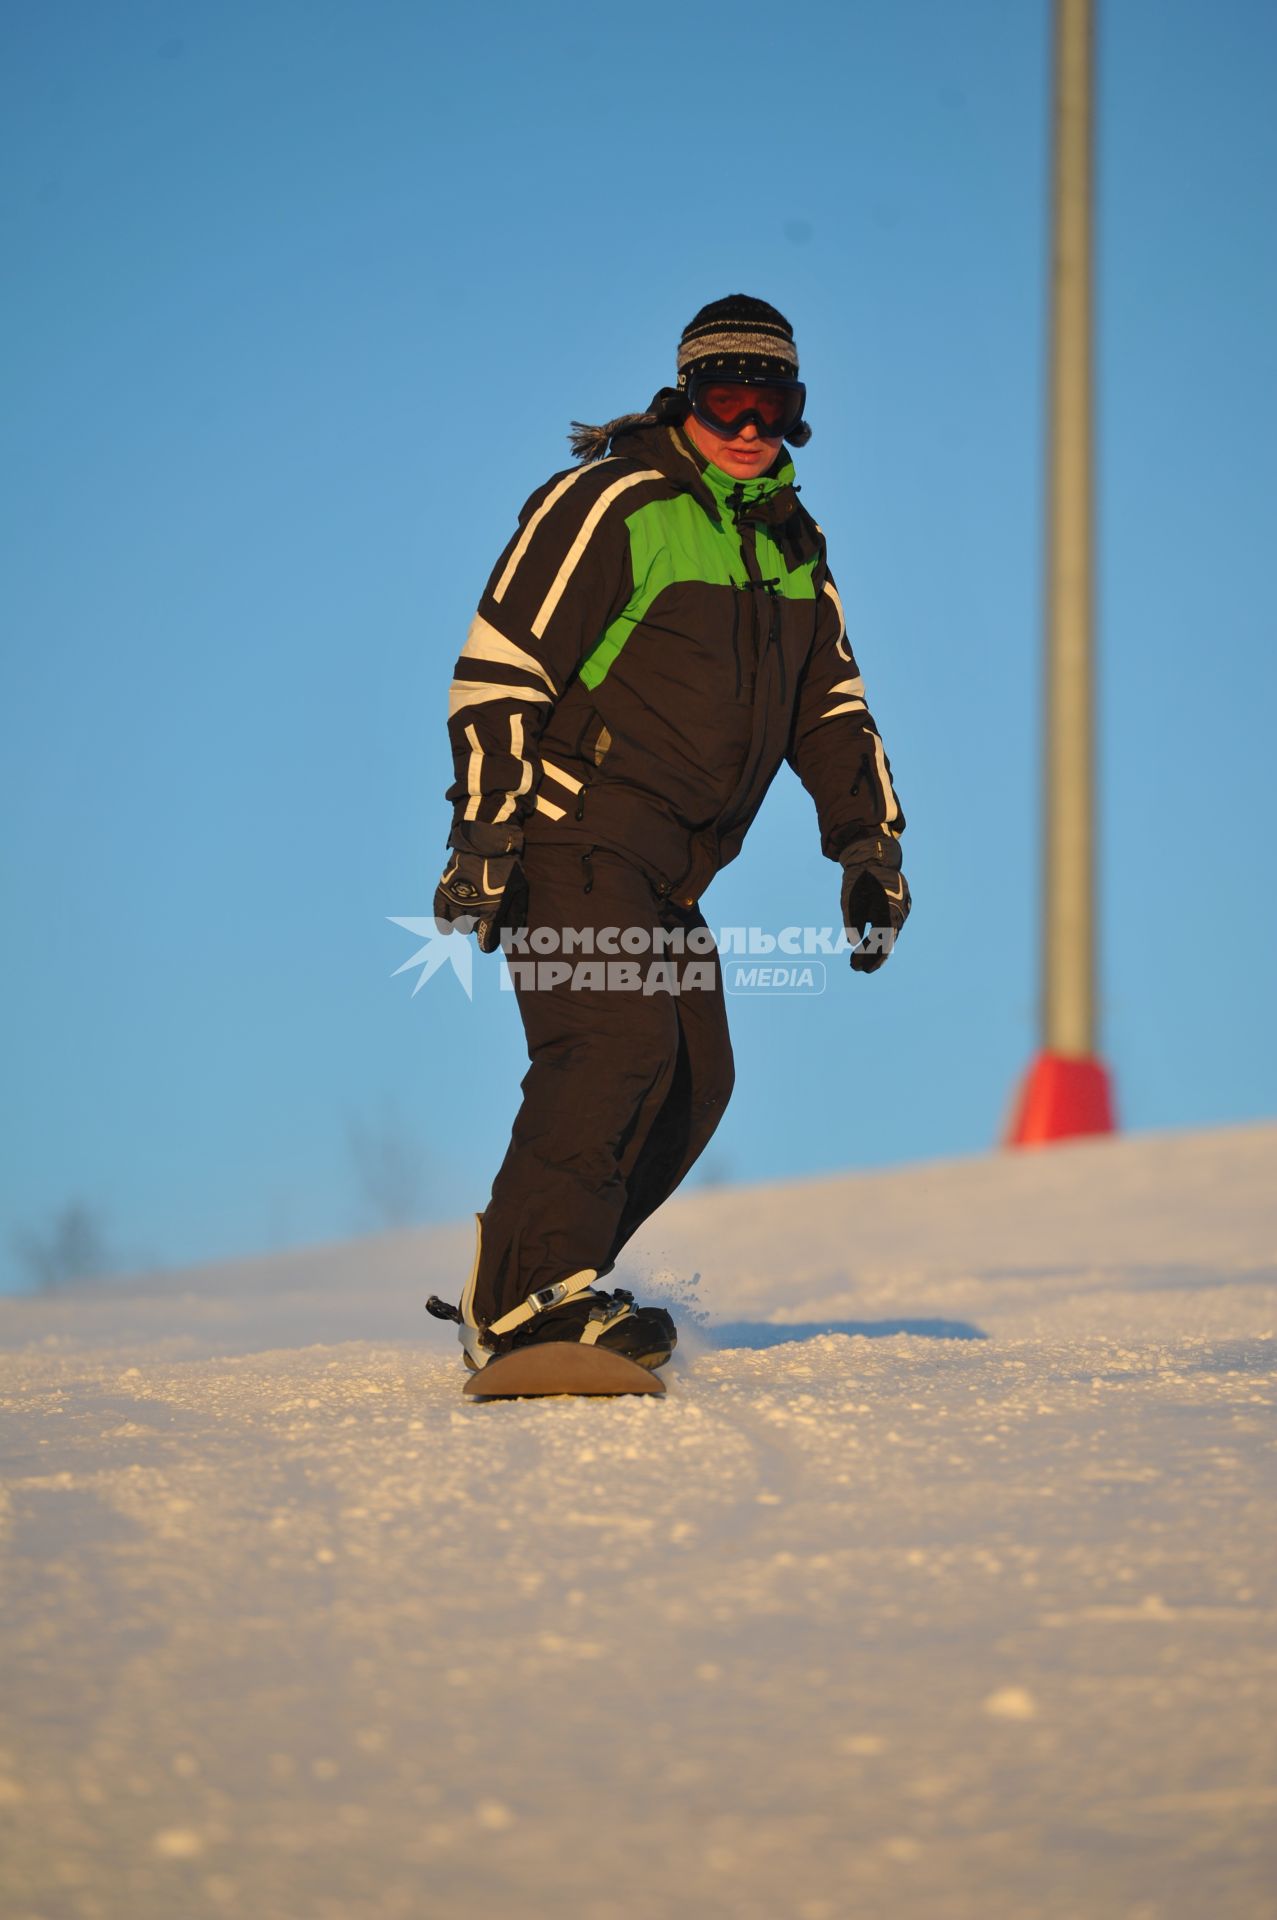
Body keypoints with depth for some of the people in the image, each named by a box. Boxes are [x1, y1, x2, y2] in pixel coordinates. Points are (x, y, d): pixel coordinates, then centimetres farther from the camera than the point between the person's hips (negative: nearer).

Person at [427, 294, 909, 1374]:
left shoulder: (792, 547, 16)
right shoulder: (610, 505, -9)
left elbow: (832, 706, 24)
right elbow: (499, 670, -13)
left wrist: (870, 842, 15)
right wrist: (485, 836, -20)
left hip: (670, 870, 8)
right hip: (573, 834, -8)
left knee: (696, 1079, 3)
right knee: (621, 1040, -23)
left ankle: (524, 1289, 8)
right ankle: (525, 1303, -28)